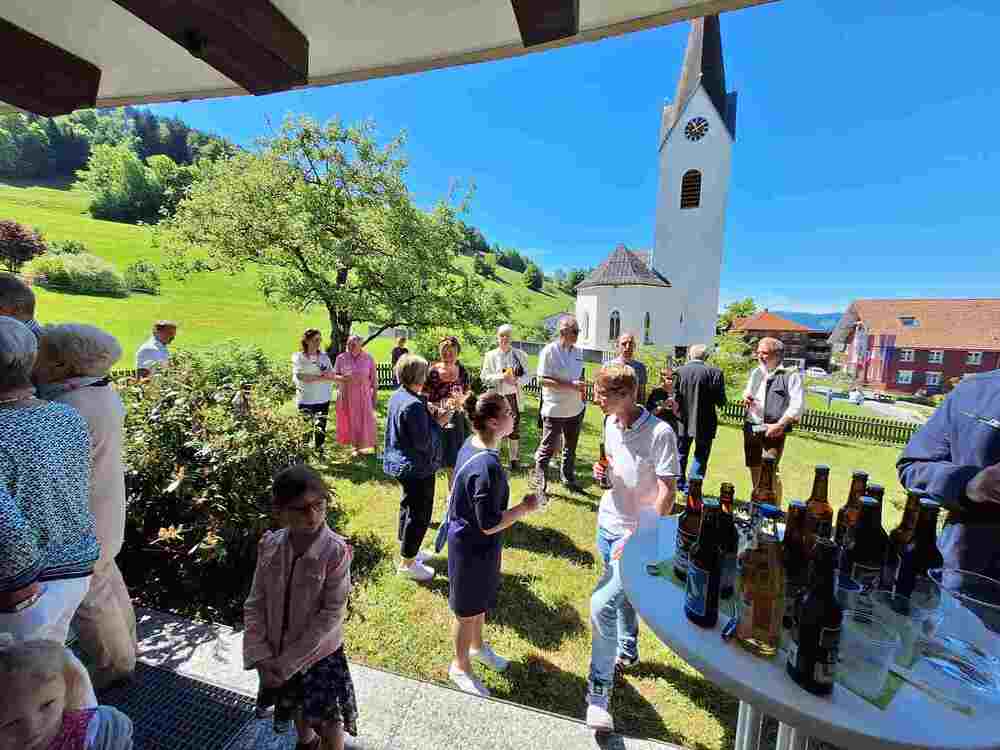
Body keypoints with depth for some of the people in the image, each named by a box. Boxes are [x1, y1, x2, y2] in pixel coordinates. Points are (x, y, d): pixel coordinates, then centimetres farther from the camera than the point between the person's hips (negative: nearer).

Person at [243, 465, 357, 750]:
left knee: (328, 723, 12)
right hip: (277, 654, 5)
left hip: (320, 655, -4)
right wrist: (260, 656, -11)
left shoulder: (336, 551, -27)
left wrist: (289, 663, -18)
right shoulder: (270, 546, -14)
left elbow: (331, 615, -22)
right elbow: (255, 604, -6)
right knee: (296, 709, 29)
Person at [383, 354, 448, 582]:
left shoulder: (397, 395, 3)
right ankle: (407, 563, 19)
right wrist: (439, 422, -14)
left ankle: (408, 551, 42)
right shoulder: (414, 405, -28)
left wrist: (431, 415, 4)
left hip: (402, 464, 10)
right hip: (417, 468, -10)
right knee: (420, 514, 5)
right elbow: (424, 442, -26)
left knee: (408, 506, 24)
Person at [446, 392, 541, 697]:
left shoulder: (471, 444, -7)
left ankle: (477, 646, 55)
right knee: (469, 609, 17)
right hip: (473, 547, -8)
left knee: (481, 600, 30)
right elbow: (488, 525, -29)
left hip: (467, 538, 8)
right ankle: (460, 666, 43)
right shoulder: (487, 466, -36)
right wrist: (525, 507, -19)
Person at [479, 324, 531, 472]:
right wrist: (501, 377, -16)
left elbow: (527, 376, 5)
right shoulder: (490, 355, 2)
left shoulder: (519, 355, 4)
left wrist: (517, 380, -16)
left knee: (514, 429, 6)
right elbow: (484, 377, -3)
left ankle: (515, 459, 20)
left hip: (514, 397, 1)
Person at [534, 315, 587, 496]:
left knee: (570, 448, 21)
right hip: (554, 411, -7)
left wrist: (581, 386, 0)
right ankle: (540, 487, 16)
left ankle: (568, 480, 39)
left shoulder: (577, 352, 7)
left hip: (575, 409, 7)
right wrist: (571, 385, -24)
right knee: (547, 450, 3)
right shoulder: (549, 351, -14)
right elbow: (543, 380, -19)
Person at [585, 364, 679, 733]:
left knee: (602, 605, -12)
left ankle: (599, 692, 9)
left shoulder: (660, 433, -23)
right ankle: (628, 650, 51)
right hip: (607, 524, 7)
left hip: (636, 535, -7)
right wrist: (602, 472, -7)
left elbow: (667, 493, -21)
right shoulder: (611, 424, -1)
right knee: (621, 595, 25)